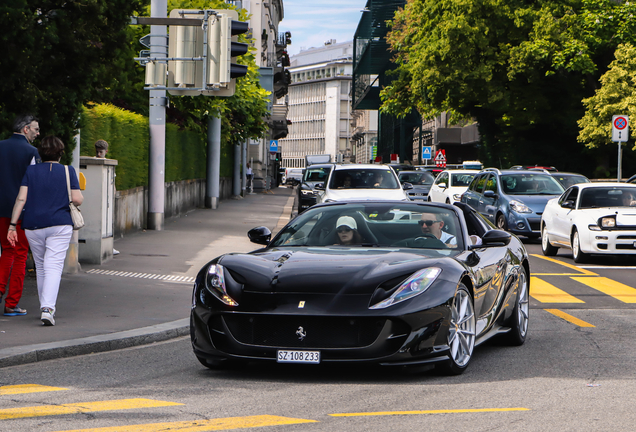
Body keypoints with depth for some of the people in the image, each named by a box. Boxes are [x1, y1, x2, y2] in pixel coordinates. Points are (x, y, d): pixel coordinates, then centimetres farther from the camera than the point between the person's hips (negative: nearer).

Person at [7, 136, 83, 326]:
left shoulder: (31, 171, 5)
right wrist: (79, 195, 17)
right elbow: (77, 199, -7)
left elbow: (21, 199, -2)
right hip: (59, 225, -3)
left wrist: (12, 225, -2)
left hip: (33, 226, 3)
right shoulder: (68, 171, 0)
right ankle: (47, 308, -25)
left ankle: (46, 308, 25)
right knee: (53, 267, -8)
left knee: (40, 267, 17)